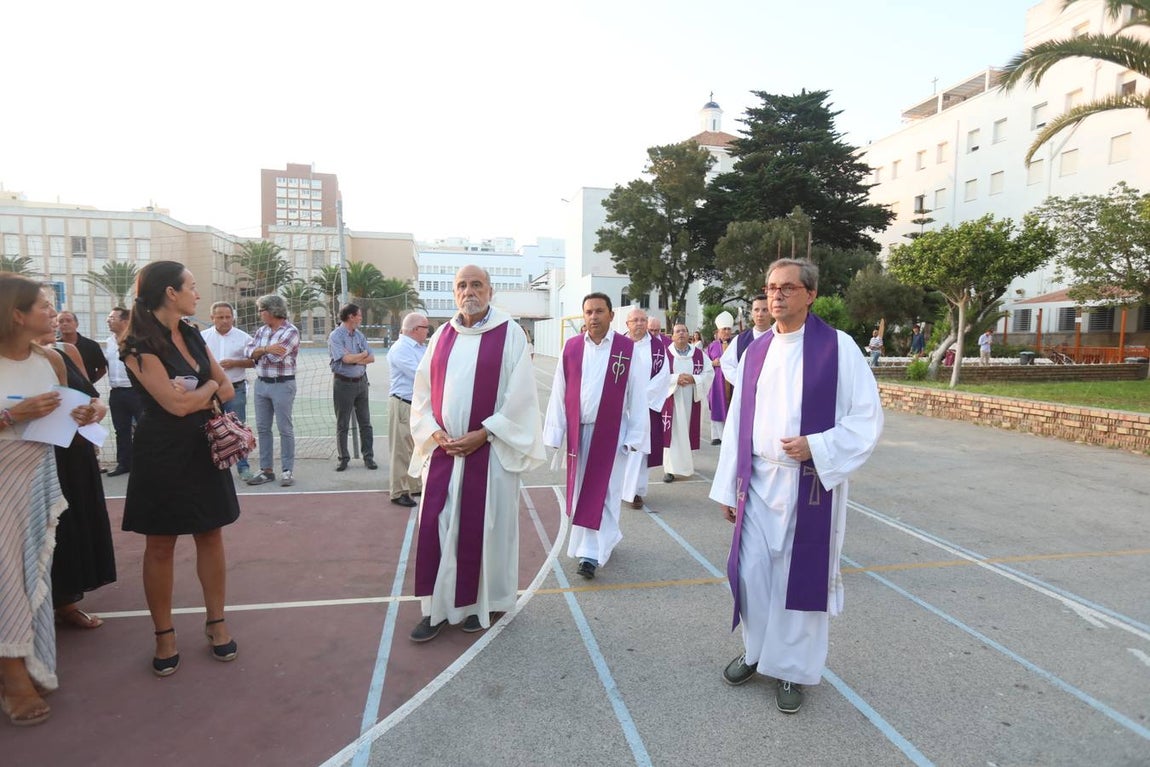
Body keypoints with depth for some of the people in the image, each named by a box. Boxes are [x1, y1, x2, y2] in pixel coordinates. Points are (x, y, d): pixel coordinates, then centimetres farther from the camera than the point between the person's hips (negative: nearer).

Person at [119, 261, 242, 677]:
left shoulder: (192, 335, 8)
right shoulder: (139, 345, -14)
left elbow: (227, 389, 7)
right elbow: (176, 403, -20)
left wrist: (196, 397, -11)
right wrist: (210, 386, -3)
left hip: (203, 447, 6)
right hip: (162, 454, -6)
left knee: (210, 535, 9)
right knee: (160, 546, 7)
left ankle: (216, 623, 22)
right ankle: (164, 635, 21)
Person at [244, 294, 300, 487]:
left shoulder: (291, 331, -11)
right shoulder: (261, 330, 11)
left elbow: (275, 356, -20)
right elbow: (248, 350, 1)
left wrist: (258, 351, -4)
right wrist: (266, 349, -14)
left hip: (282, 385, -7)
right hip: (261, 384, 7)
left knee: (285, 428, -1)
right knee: (262, 428, 10)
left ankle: (287, 470, 7)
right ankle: (266, 470, 18)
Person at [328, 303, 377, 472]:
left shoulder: (359, 335, 9)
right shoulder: (335, 336, -9)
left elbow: (371, 358, 3)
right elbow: (346, 358, -20)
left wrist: (354, 359, -12)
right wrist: (363, 354, -5)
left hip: (361, 381, 5)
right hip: (343, 383, -5)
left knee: (365, 422, 8)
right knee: (342, 424, 4)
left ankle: (368, 457, 15)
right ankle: (343, 458, 14)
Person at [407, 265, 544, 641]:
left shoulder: (509, 334, -4)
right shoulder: (442, 335, 9)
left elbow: (520, 395, -8)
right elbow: (423, 390, 11)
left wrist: (483, 434, -13)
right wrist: (434, 432, -4)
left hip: (490, 450, -4)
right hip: (444, 450, 4)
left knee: (484, 528, 5)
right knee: (435, 527, 4)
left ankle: (480, 604, 24)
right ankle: (435, 609, 18)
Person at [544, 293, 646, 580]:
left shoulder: (628, 349, -6)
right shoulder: (570, 348, 1)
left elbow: (637, 396, -4)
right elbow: (559, 394, 1)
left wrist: (634, 436, -7)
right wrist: (554, 434, -1)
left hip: (611, 433, -3)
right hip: (578, 432, 3)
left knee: (602, 493, 1)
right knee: (582, 490, 13)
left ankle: (592, 554, 7)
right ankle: (606, 538, 33)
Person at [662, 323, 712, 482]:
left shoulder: (699, 354, 6)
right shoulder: (665, 353, -2)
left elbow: (709, 373, 2)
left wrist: (693, 379, -14)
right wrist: (676, 379, -18)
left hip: (691, 400, 3)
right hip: (671, 399, -2)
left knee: (687, 431, 8)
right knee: (673, 432, -5)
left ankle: (685, 462, 24)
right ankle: (671, 468, -4)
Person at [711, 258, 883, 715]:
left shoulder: (838, 347, -6)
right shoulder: (755, 352, 6)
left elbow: (867, 418, -6)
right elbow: (737, 423, 8)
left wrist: (816, 447, -19)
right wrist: (727, 486, 8)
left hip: (810, 485, -3)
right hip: (758, 483, 4)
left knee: (801, 576, 7)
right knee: (751, 571, 9)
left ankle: (794, 669, 27)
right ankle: (757, 651, 33)